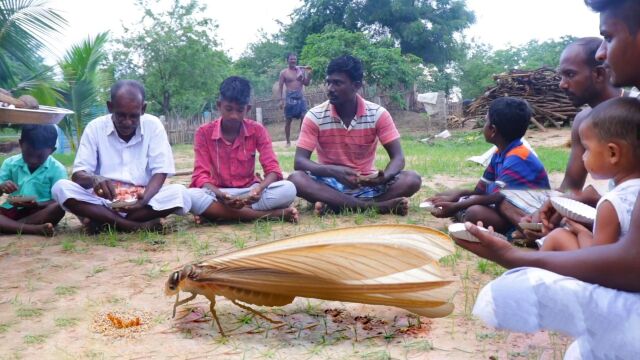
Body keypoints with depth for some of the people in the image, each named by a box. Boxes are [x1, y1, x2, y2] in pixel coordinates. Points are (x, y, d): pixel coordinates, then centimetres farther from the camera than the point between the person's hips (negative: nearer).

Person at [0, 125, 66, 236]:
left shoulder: (57, 169, -6)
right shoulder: (10, 163, 4)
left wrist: (38, 204, -28)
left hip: (40, 212, -2)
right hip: (12, 211, 3)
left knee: (58, 207, -34)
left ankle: (12, 226, -25)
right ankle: (35, 229, -36)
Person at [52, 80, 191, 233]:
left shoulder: (153, 125, -3)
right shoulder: (95, 128, -2)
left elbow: (160, 173, -6)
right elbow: (77, 175, -6)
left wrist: (144, 199, -27)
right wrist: (94, 179, -32)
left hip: (140, 200, 0)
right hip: (103, 201, 0)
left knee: (180, 193, -28)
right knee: (61, 188, -25)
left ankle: (103, 222, -18)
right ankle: (137, 226, -28)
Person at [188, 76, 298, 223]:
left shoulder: (257, 130, -3)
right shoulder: (204, 133, -5)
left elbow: (273, 169, -9)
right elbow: (201, 175, -11)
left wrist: (259, 188, -32)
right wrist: (220, 195, -33)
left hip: (249, 192, 1)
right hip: (218, 193, -1)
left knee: (288, 189, -28)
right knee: (192, 196, -36)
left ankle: (213, 211, -25)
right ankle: (270, 214, -32)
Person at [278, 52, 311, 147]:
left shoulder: (301, 70, 9)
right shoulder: (284, 73, 1)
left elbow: (306, 84, 9)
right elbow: (280, 87, 0)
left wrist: (309, 73, -5)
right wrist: (281, 100, -9)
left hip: (301, 97, 3)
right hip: (290, 98, -3)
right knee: (288, 120, 1)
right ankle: (288, 141, 8)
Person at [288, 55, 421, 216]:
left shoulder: (378, 114, -8)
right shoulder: (315, 116, -9)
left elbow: (398, 158, -10)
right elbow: (299, 161, -15)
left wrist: (382, 178, -34)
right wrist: (333, 171, -34)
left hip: (367, 183, 1)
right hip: (331, 183, -1)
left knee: (412, 179, -24)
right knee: (296, 179, -32)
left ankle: (334, 205, -29)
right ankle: (372, 205, -35)